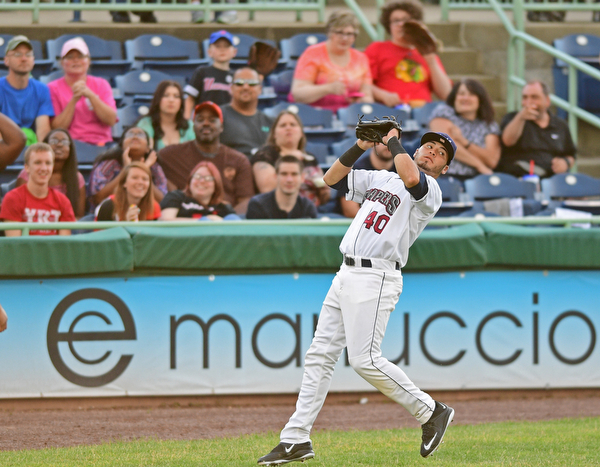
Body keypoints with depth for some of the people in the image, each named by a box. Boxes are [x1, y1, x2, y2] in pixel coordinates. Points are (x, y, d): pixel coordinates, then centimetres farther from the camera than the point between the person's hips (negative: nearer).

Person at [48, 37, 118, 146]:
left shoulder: (101, 85, 16)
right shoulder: (53, 88, 9)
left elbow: (111, 120, 1)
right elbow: (57, 128, -2)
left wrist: (90, 95, -10)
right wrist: (74, 100, -11)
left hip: (100, 144, 1)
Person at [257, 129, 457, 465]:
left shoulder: (431, 191, -4)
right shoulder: (380, 179, 20)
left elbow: (411, 178, -27)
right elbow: (332, 178, 19)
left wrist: (393, 141, -10)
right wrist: (361, 147, 7)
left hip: (376, 279, -8)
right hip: (347, 274, 8)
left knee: (365, 359, -14)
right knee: (320, 354, 5)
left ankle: (431, 412, -1)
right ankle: (297, 440, 6)